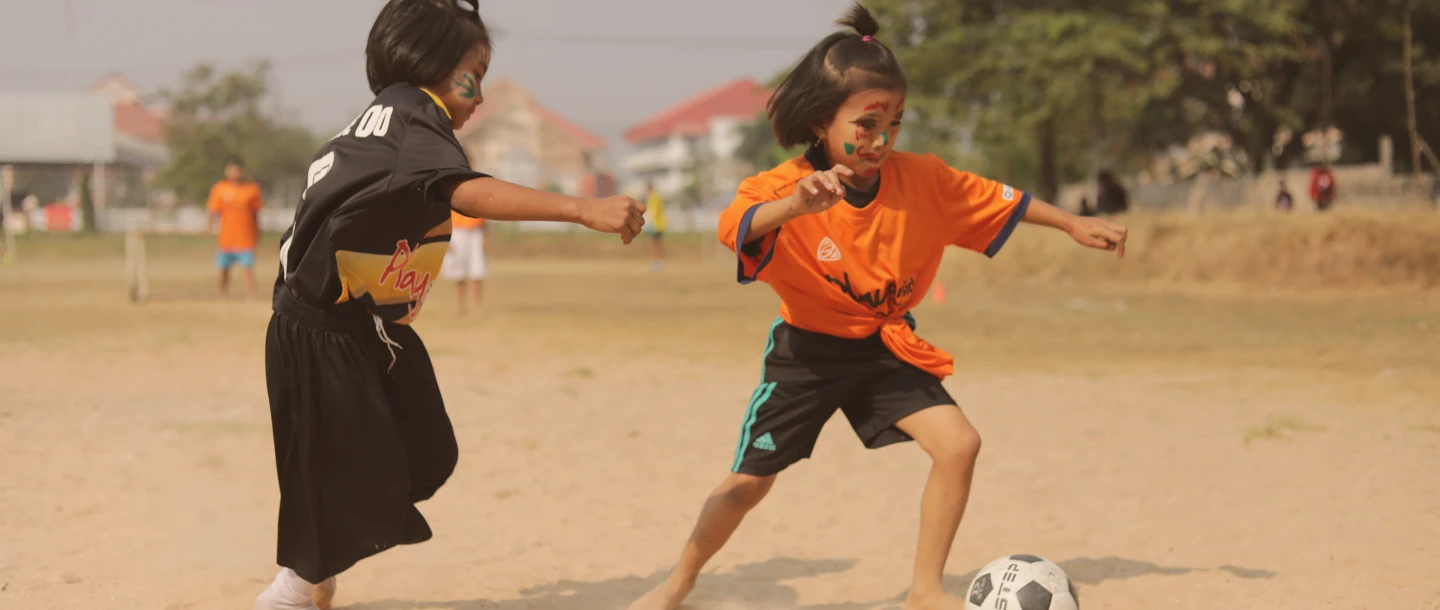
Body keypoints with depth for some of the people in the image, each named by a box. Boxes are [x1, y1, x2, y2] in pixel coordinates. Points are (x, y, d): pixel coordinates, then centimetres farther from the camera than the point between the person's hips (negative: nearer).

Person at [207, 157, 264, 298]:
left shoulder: (252, 189, 1)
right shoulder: (219, 188, 1)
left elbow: (256, 213, 8)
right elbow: (214, 211, -1)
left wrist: (257, 232, 12)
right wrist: (210, 223, -20)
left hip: (246, 239, -1)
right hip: (226, 238, 1)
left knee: (248, 268, -11)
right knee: (224, 270, 9)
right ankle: (222, 298, 22)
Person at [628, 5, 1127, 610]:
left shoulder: (922, 180, -13)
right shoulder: (788, 187, -24)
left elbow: (1000, 200, 2)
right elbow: (735, 228, -46)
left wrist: (1074, 224, 4)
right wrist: (795, 205, -65)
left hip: (885, 349, 3)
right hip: (806, 353, -3)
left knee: (960, 445, -14)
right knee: (747, 483, 4)